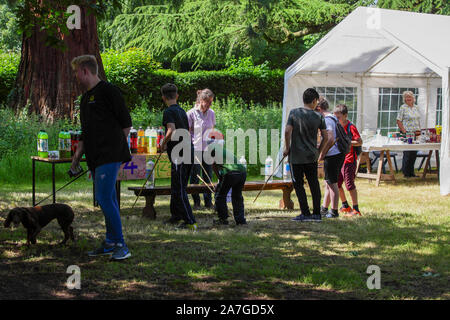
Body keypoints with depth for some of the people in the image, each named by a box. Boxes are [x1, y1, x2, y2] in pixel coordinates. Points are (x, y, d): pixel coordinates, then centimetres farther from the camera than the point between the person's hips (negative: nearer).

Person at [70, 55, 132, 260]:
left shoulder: (108, 91, -7)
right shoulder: (85, 97, 20)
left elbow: (126, 123, -6)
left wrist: (116, 146, -2)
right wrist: (78, 154, 19)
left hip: (109, 156, -9)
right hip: (95, 158, 9)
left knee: (104, 198, -15)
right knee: (107, 200, 10)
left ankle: (120, 245, -11)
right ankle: (110, 243, 15)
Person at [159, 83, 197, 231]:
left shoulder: (168, 112, -9)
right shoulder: (182, 111, 16)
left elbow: (172, 131, -24)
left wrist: (163, 143, -7)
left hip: (179, 155, -8)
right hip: (189, 152, 8)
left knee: (179, 190, -6)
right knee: (177, 187, 20)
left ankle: (190, 222, -10)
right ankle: (176, 216, 31)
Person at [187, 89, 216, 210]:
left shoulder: (211, 113, 7)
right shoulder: (191, 113, -7)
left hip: (208, 149, 4)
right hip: (195, 149, -4)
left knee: (208, 177, 5)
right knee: (195, 177, 0)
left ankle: (208, 201, 13)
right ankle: (196, 202, 11)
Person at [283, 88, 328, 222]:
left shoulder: (294, 113, -6)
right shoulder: (319, 116, -1)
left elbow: (287, 131, -14)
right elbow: (325, 137, 1)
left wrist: (287, 148, -1)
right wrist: (319, 151, 14)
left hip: (296, 156, -2)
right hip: (312, 156, 2)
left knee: (298, 184, 5)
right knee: (314, 184, 12)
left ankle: (305, 213, 1)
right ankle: (317, 213, 14)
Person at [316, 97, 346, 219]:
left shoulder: (327, 120, -15)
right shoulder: (334, 118, 16)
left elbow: (331, 139, -24)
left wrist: (322, 154, -16)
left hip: (332, 155, -10)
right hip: (339, 154, 10)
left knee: (332, 183, -3)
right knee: (328, 183, 16)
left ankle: (334, 211, 2)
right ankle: (323, 209, 25)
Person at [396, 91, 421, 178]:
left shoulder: (416, 108, 14)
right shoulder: (403, 108, -5)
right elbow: (399, 121, -8)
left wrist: (418, 130, 8)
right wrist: (404, 131, -16)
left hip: (415, 133, 6)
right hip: (407, 133, -6)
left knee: (414, 153, 7)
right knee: (407, 153, -5)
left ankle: (411, 172, 15)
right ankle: (406, 173, 3)